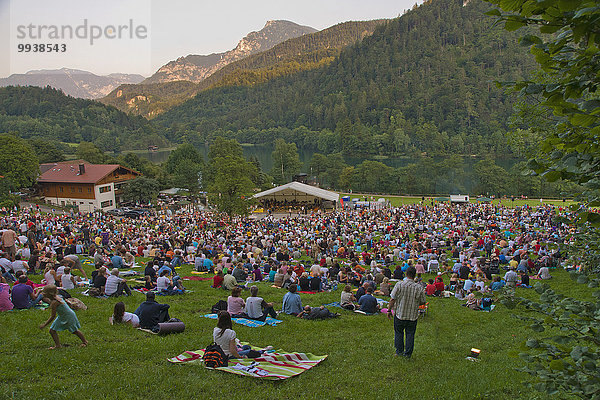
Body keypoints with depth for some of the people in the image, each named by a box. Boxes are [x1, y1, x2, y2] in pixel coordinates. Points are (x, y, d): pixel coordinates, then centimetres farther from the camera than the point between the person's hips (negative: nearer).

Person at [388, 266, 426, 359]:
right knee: (410, 334, 11)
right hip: (413, 316, 1)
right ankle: (408, 353, 15)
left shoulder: (399, 285, -13)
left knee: (398, 333, 17)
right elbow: (422, 302, 1)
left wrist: (389, 310, 1)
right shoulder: (419, 288, -9)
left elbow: (392, 299, -10)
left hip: (399, 314, 0)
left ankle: (399, 351, 21)